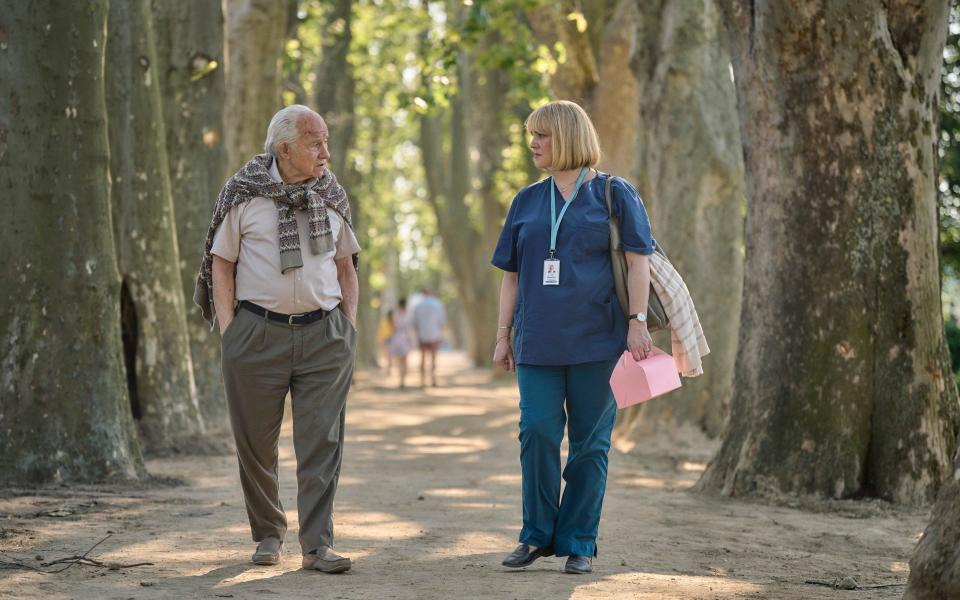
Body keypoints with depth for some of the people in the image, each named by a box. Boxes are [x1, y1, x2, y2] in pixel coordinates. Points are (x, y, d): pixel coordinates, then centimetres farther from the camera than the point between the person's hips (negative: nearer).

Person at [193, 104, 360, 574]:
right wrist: (227, 330, -5)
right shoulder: (244, 194, -1)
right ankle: (268, 534, 22)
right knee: (256, 442, 6)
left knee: (322, 440, -5)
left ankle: (318, 543, -4)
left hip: (324, 333, 2)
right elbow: (221, 263, 2)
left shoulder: (332, 196, 10)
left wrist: (349, 325, 7)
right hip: (258, 332, -2)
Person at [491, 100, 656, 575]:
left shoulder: (613, 194, 2)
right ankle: (537, 535, 10)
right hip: (539, 342, 3)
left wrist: (637, 322, -10)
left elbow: (637, 261, -1)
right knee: (537, 433, -4)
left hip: (596, 340, -3)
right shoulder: (527, 202, 13)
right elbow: (512, 274, 16)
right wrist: (504, 334, 12)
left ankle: (578, 542, 10)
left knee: (590, 442, 2)